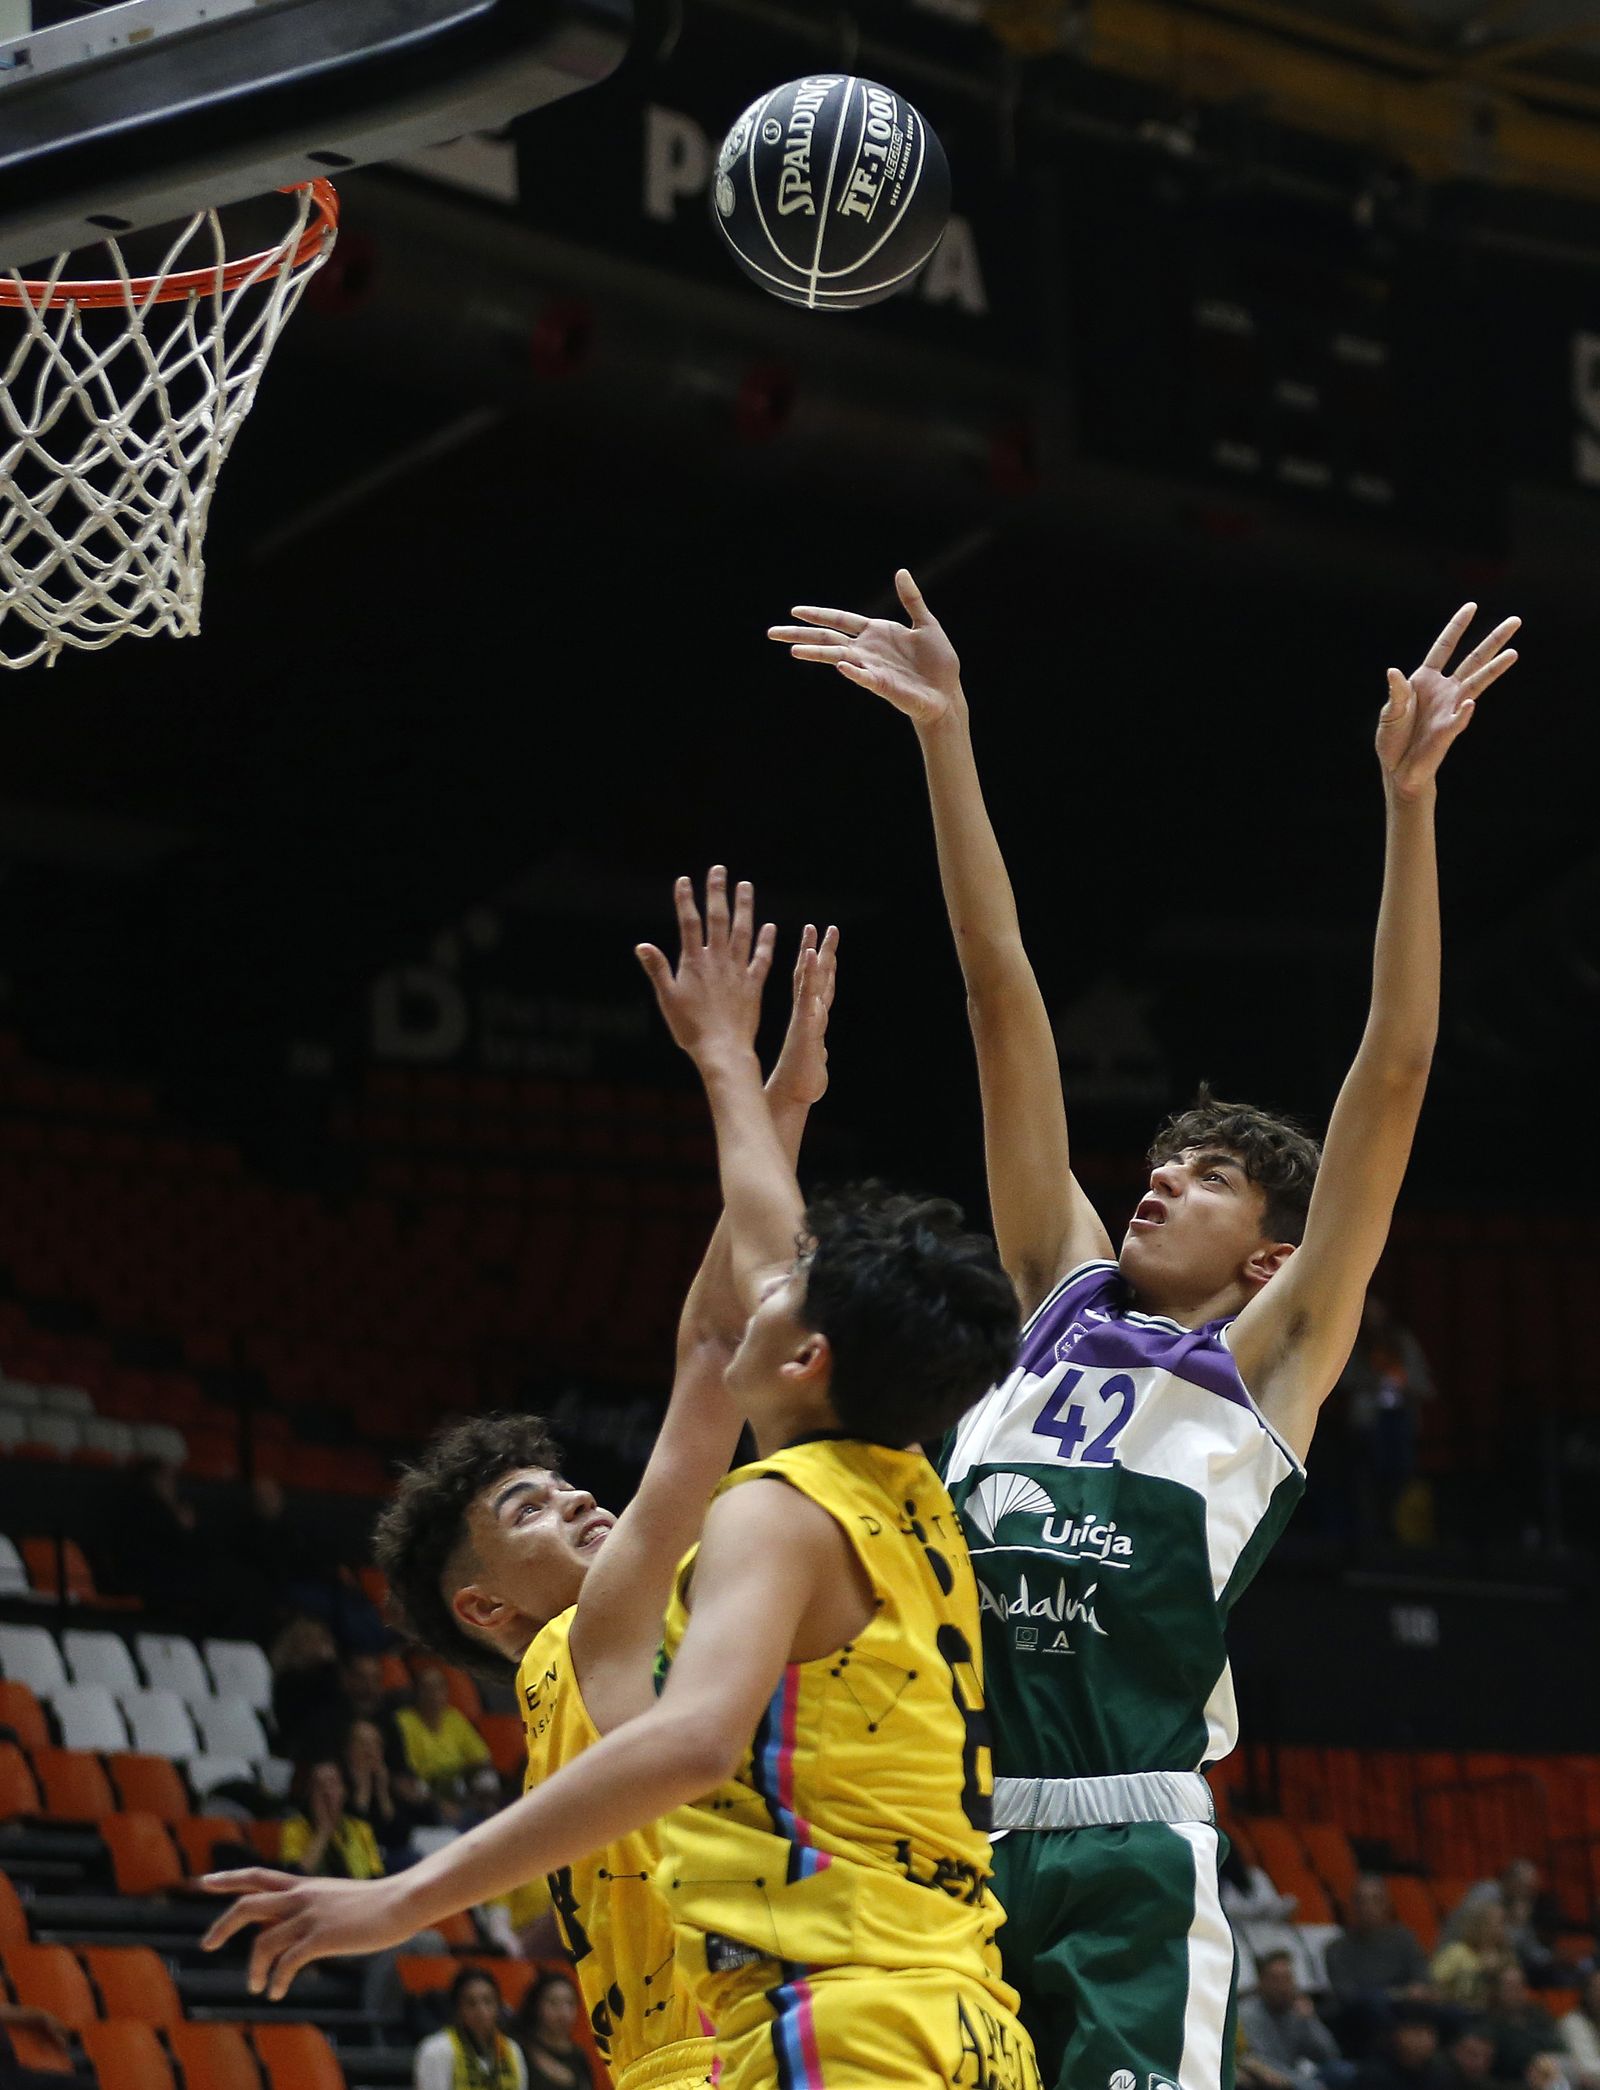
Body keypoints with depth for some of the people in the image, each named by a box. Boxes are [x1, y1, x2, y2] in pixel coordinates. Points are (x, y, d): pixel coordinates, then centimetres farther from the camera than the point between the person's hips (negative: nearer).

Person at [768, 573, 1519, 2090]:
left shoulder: (1275, 1356, 10)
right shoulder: (1063, 1298, 20)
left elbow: (1392, 1073, 2)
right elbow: (1006, 1006, 17)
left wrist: (1407, 796, -5)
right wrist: (945, 735, 17)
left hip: (1125, 1863, -4)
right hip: (939, 1843, 4)